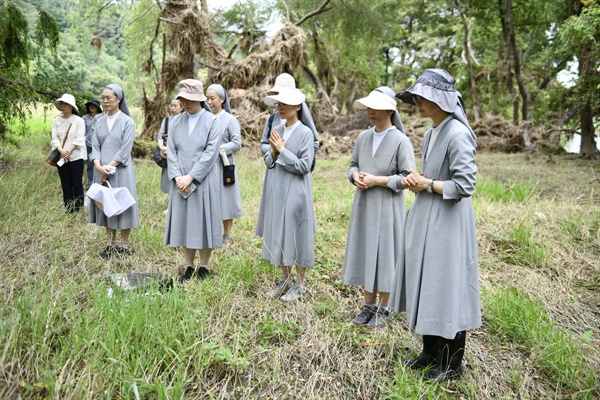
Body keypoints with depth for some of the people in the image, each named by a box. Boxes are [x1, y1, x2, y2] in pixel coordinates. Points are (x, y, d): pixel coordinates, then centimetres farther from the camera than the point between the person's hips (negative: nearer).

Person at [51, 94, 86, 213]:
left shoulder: (79, 120, -3)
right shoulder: (56, 121, 8)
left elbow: (79, 139, -9)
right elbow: (55, 138, 2)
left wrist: (68, 151, -17)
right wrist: (61, 150, -15)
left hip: (75, 157, -4)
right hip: (61, 158, 4)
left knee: (77, 184, 0)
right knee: (65, 185, 8)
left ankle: (79, 210, 7)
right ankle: (68, 211, 15)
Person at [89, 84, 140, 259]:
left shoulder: (127, 122, -5)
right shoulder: (99, 122, 9)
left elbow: (125, 150, -11)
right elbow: (95, 146, 5)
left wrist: (109, 167, -15)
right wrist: (98, 166, -12)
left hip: (121, 171, -5)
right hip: (102, 171, 5)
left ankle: (124, 245, 11)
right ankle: (111, 244, 19)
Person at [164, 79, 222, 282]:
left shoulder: (211, 121, -5)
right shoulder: (176, 121, 8)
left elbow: (211, 153, -12)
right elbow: (171, 151, 4)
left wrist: (190, 177, -15)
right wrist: (177, 177, -9)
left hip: (204, 181, -4)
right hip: (180, 182, 4)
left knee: (202, 222, 2)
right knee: (183, 223, 8)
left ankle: (204, 268, 15)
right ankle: (189, 266, 20)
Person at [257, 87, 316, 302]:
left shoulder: (305, 133, -10)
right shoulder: (276, 131, 8)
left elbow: (304, 166, -14)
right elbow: (268, 162, 9)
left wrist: (282, 150, -16)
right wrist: (273, 152, -10)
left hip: (295, 193, -6)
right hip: (276, 191, 6)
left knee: (296, 237, 2)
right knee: (279, 235, 13)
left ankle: (300, 285, 16)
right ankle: (285, 280, 28)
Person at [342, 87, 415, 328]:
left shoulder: (400, 141, -12)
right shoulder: (363, 137, 6)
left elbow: (408, 178, -13)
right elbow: (353, 164, 17)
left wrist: (377, 180, -18)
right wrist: (355, 176, -6)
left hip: (387, 207, -6)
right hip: (364, 205, 6)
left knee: (384, 255, 3)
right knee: (365, 253, 12)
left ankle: (384, 309, 20)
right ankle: (369, 305, 27)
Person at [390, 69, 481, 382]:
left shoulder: (457, 134, -18)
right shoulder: (431, 133, 10)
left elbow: (465, 186, -22)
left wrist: (427, 185, -12)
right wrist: (416, 179, 1)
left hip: (447, 222, -9)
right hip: (425, 219, 9)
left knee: (446, 288, 2)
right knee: (425, 285, 16)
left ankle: (452, 364, 19)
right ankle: (431, 352, 33)